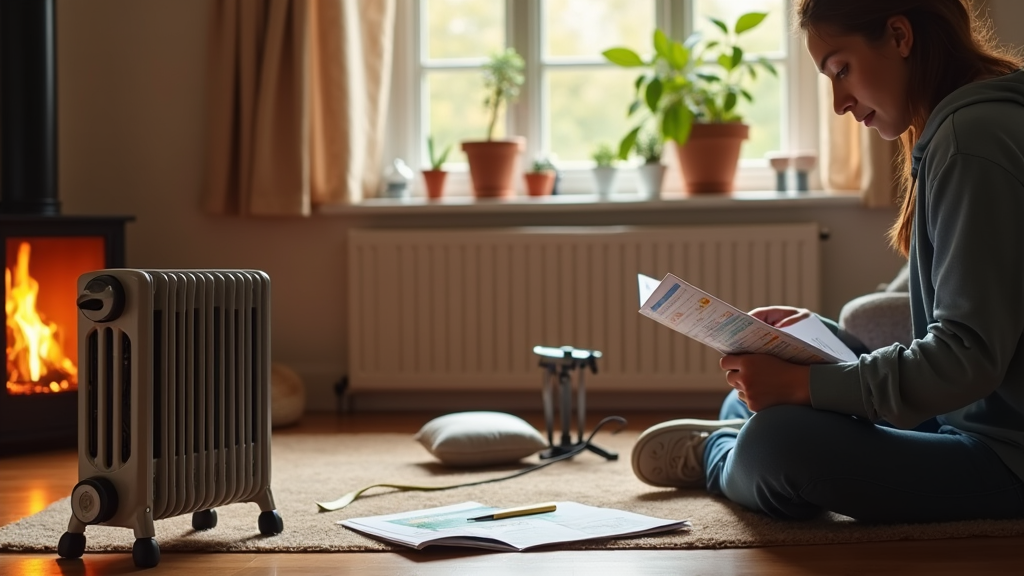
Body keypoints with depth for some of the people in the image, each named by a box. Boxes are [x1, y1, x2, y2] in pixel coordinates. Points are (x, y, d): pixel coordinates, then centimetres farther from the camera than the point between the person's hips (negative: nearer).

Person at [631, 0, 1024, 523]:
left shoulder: (972, 136, -18)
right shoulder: (948, 134, 13)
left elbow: (967, 357, -25)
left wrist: (804, 383, -22)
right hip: (960, 424, 10)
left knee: (777, 441, -25)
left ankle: (714, 454, 5)